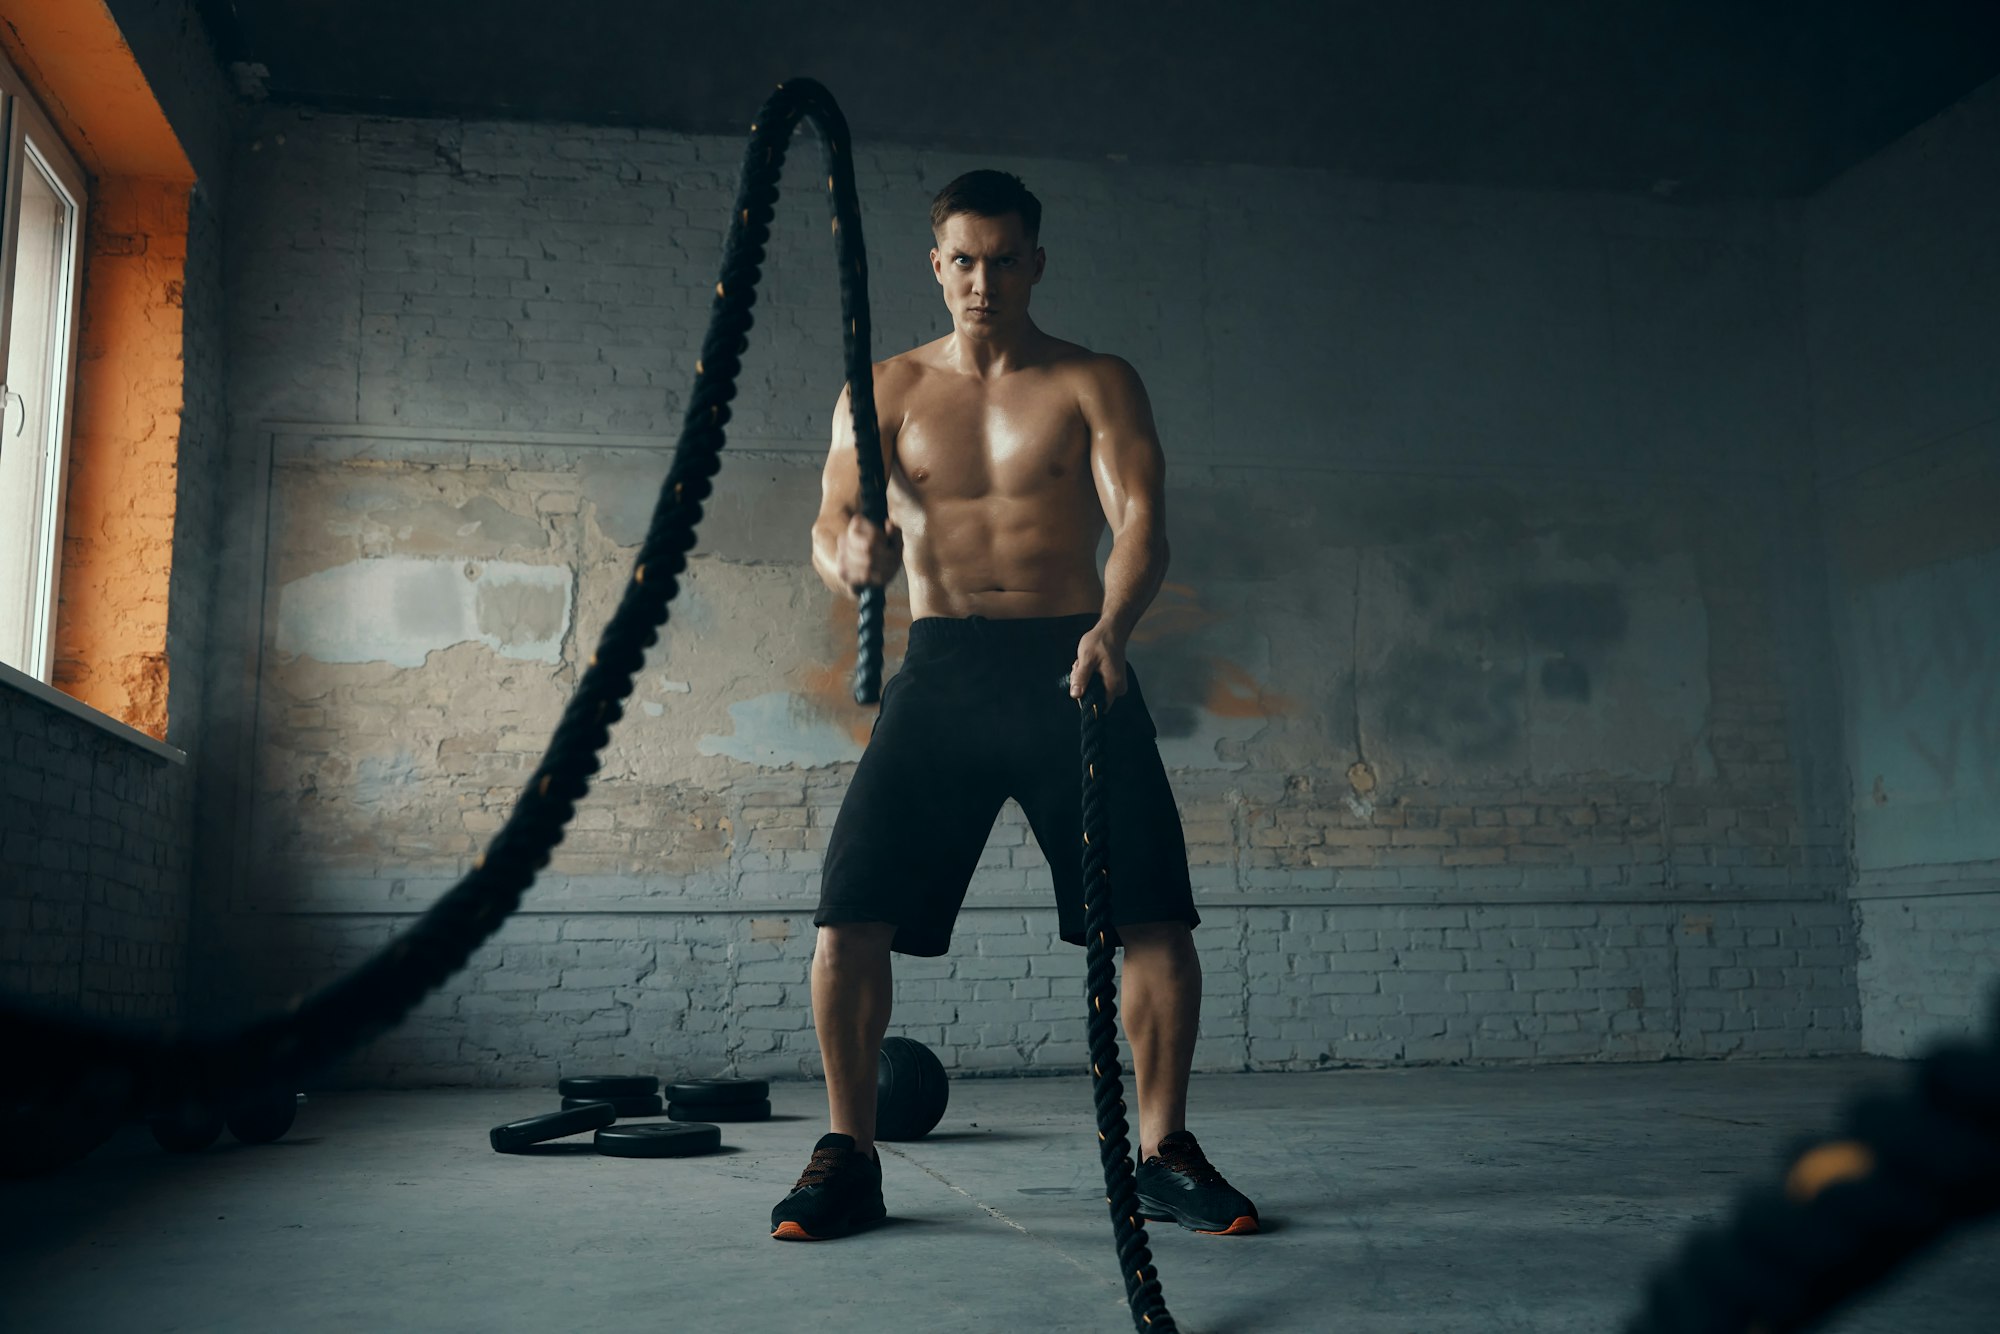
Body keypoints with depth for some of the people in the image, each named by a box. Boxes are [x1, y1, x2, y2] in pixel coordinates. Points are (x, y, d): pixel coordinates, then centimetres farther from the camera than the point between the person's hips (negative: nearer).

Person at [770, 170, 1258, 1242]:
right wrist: (850, 553, -27)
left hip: (1072, 664, -1)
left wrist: (1110, 627, -29)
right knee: (849, 913, -10)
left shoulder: (1096, 384, 6)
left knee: (1156, 918, -7)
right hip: (941, 667, 1)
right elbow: (831, 523, 0)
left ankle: (1162, 1155, 11)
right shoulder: (887, 391, 10)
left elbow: (1141, 518, -8)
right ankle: (849, 1156, 7)